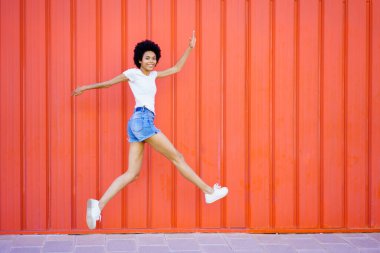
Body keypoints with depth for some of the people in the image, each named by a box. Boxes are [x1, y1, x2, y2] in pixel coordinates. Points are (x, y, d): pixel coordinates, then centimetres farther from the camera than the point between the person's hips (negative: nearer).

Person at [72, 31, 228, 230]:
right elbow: (108, 83, 12)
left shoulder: (152, 75, 23)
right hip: (142, 119, -9)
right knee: (177, 157, -3)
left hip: (137, 124, 9)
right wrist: (86, 88, 19)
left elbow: (176, 68, 30)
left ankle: (98, 205, -10)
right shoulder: (133, 73, 2)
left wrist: (189, 48, 28)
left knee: (132, 173, 0)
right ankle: (209, 191, 3)